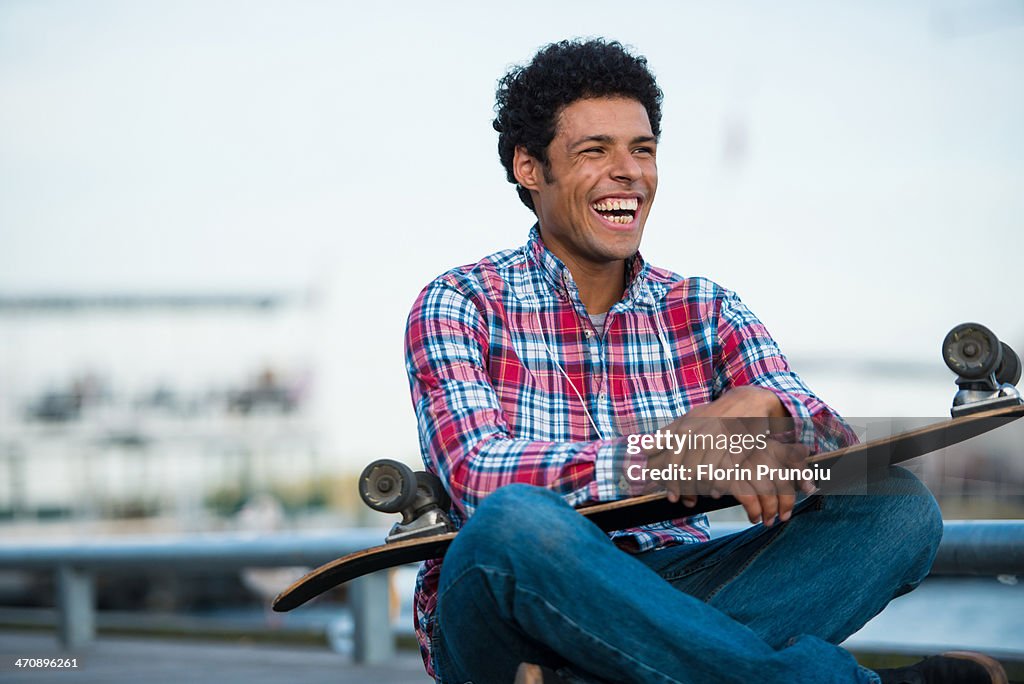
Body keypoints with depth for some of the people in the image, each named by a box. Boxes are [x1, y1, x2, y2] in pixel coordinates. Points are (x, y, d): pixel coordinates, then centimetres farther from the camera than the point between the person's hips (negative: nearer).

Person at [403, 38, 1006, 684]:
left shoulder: (708, 312, 14)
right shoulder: (461, 306, 2)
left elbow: (844, 450, 2)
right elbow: (477, 473, -16)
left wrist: (760, 407, -21)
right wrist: (663, 455, -27)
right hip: (510, 619, -4)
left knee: (897, 504, -14)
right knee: (515, 520, -38)